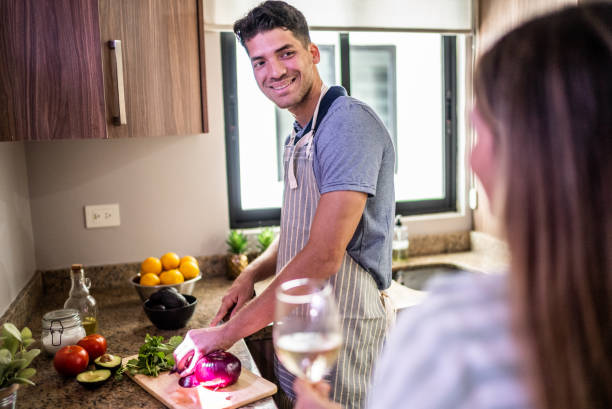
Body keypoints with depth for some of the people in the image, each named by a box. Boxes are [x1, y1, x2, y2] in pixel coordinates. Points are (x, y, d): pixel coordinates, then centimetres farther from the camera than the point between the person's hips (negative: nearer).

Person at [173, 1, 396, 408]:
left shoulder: (348, 122, -19)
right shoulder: (298, 137, 11)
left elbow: (324, 256, -27)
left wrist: (228, 331, -21)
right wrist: (252, 273, 0)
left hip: (344, 332, -8)